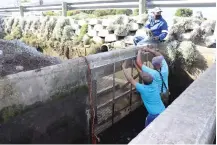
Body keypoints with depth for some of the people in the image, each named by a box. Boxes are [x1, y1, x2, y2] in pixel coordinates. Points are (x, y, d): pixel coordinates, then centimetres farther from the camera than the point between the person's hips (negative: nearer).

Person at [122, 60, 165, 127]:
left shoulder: (143, 89, -17)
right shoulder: (154, 84, 0)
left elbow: (130, 79, -12)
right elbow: (143, 74, 14)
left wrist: (123, 68, -5)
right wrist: (136, 67, 22)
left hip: (155, 115, -6)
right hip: (163, 112, 6)